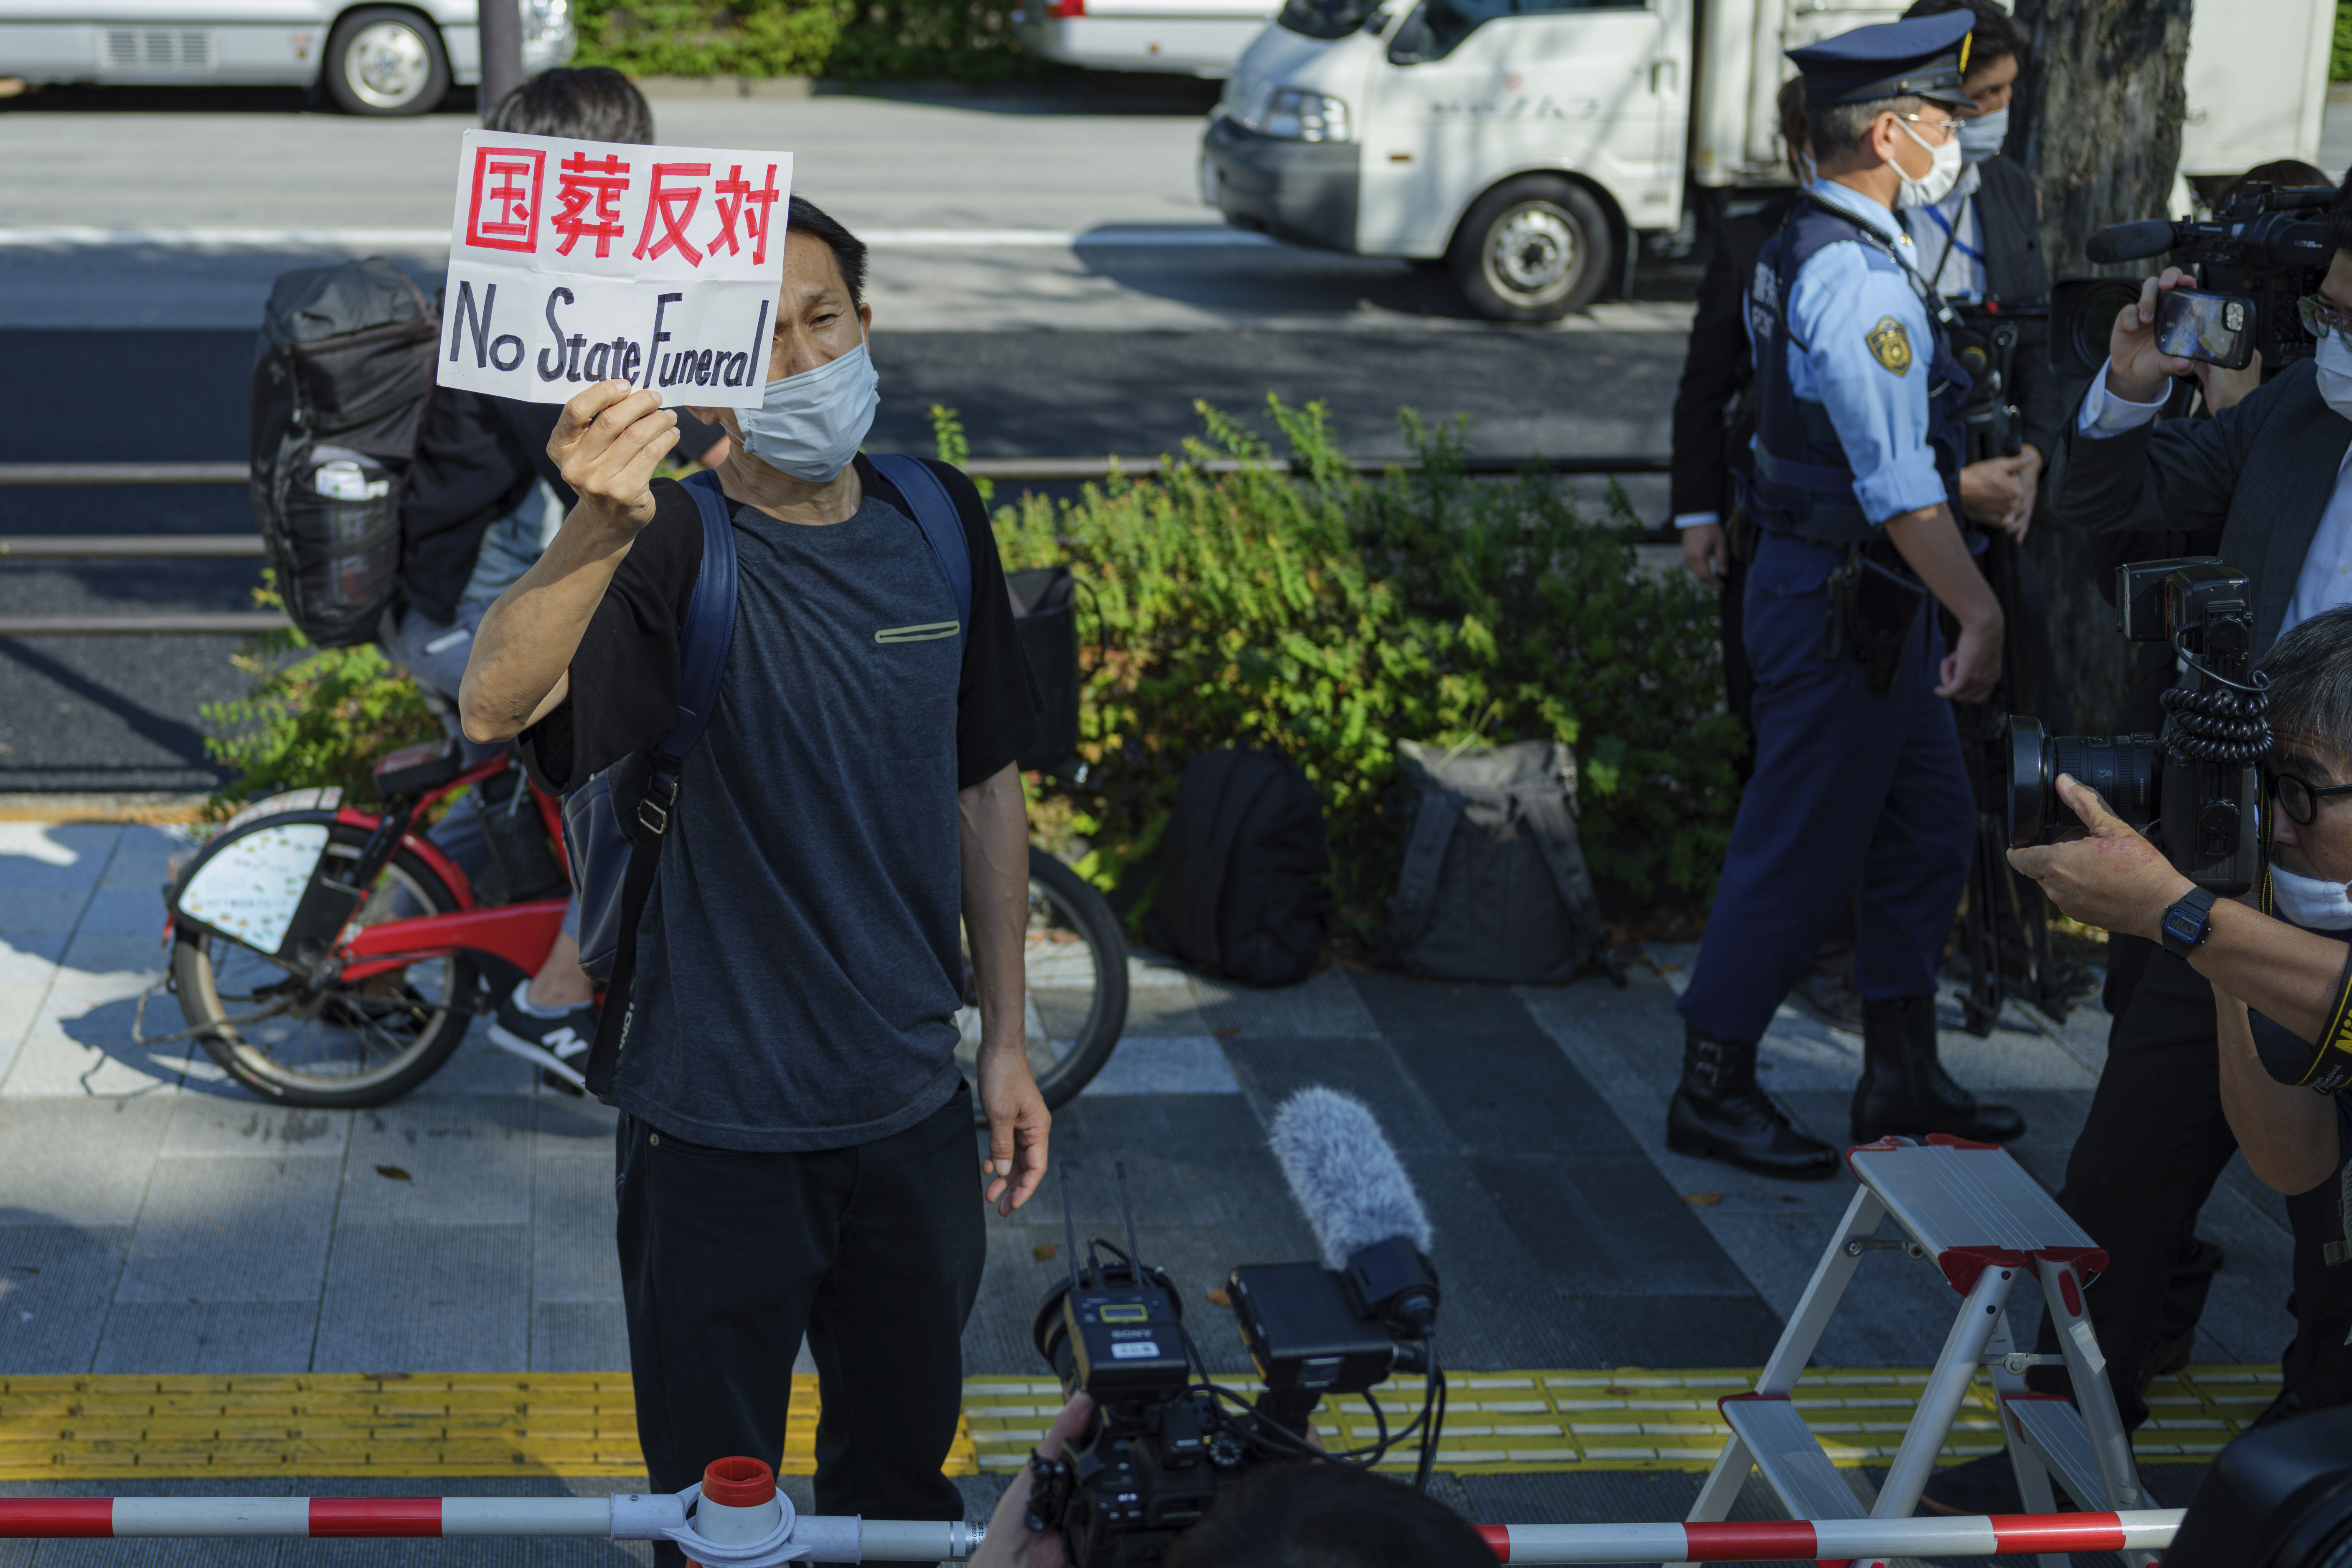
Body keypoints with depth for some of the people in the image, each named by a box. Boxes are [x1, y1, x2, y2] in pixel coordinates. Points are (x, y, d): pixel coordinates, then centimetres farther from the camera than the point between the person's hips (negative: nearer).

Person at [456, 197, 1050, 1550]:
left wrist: (1007, 1039, 11)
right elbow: (497, 706, -39)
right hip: (718, 1120, -4)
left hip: (913, 1108, 5)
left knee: (907, 1466, 22)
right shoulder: (673, 552, -18)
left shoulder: (938, 522, -1)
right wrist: (595, 532, -57)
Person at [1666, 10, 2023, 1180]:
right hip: (1842, 601, -10)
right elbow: (1898, 483, -26)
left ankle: (1903, 1078, 27)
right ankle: (1713, 1093, 11)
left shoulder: (1809, 248, 12)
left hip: (1864, 599, 10)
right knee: (1799, 851, 0)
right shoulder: (1858, 276, -21)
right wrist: (1981, 612, -26)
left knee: (1927, 830, 17)